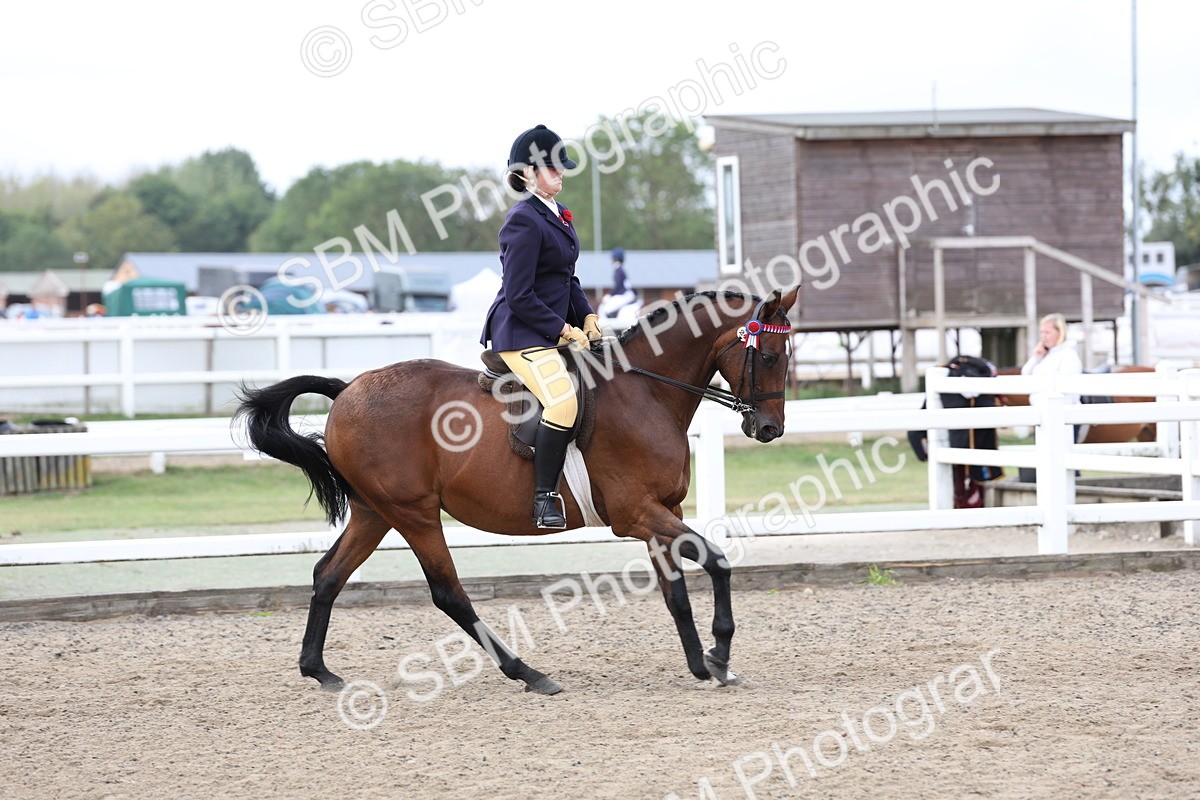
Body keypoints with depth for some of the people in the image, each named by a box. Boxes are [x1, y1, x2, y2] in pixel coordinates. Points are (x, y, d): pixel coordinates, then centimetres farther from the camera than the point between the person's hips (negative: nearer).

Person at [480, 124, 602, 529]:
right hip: (522, 332, -11)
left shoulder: (558, 214, 14)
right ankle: (545, 497, -20)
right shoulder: (524, 221, -16)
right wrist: (563, 329, -15)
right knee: (563, 402, -28)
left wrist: (587, 316, 7)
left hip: (556, 329, 11)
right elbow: (520, 297, -19)